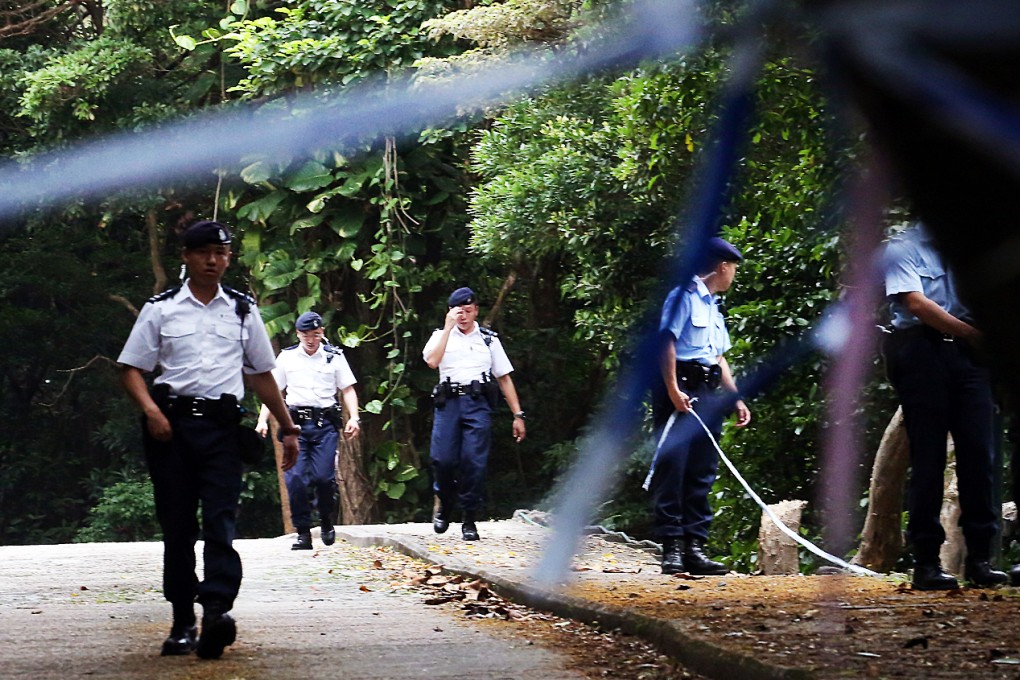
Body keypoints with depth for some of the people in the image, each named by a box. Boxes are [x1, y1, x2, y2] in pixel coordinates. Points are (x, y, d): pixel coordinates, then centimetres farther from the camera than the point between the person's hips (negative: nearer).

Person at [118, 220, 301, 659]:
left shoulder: (242, 310, 14)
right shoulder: (161, 309, 8)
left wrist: (288, 428, 19)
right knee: (176, 524, 2)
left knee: (220, 520, -14)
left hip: (221, 424, 0)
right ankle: (182, 622, 6)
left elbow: (261, 374, 20)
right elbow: (131, 368, 5)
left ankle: (217, 609, -25)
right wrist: (150, 410, -12)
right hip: (172, 423, 0)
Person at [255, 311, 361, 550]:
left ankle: (327, 522, 15)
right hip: (295, 422, 1)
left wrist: (354, 418, -4)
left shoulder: (334, 357, 9)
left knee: (323, 476, -12)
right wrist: (262, 421, 3)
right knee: (295, 478, -10)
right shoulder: (287, 357, 11)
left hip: (325, 424, -1)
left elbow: (348, 390, 10)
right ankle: (303, 533, -2)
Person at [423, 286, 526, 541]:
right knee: (443, 459, -9)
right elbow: (432, 361, -7)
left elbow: (504, 378, 17)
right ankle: (444, 506, 18)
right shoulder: (442, 336, 15)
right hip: (448, 403, 0)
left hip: (478, 404, 0)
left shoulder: (488, 339, 17)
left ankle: (470, 520, -1)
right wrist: (449, 327, -5)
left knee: (474, 461, -9)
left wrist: (518, 415, 11)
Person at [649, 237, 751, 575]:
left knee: (702, 472, 6)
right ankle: (672, 546, -12)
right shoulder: (685, 296, -4)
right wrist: (672, 390, -22)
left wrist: (737, 398, 19)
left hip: (708, 394, 9)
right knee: (672, 465, -11)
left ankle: (694, 545, 6)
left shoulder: (713, 306, 23)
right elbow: (667, 342, -14)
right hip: (681, 391, -9)